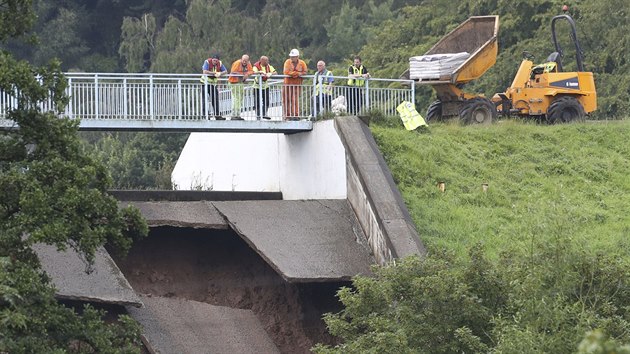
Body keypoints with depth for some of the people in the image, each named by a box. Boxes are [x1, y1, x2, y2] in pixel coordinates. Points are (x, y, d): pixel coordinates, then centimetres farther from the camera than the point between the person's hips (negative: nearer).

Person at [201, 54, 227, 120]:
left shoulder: (220, 63, -2)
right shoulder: (207, 62, -16)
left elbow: (225, 71, -1)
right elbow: (205, 72, -28)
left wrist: (220, 73, -23)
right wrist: (215, 73, -24)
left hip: (214, 84, 4)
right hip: (206, 83, -4)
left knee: (215, 100, 5)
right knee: (205, 100, -3)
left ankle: (217, 115, 9)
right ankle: (204, 115, 0)